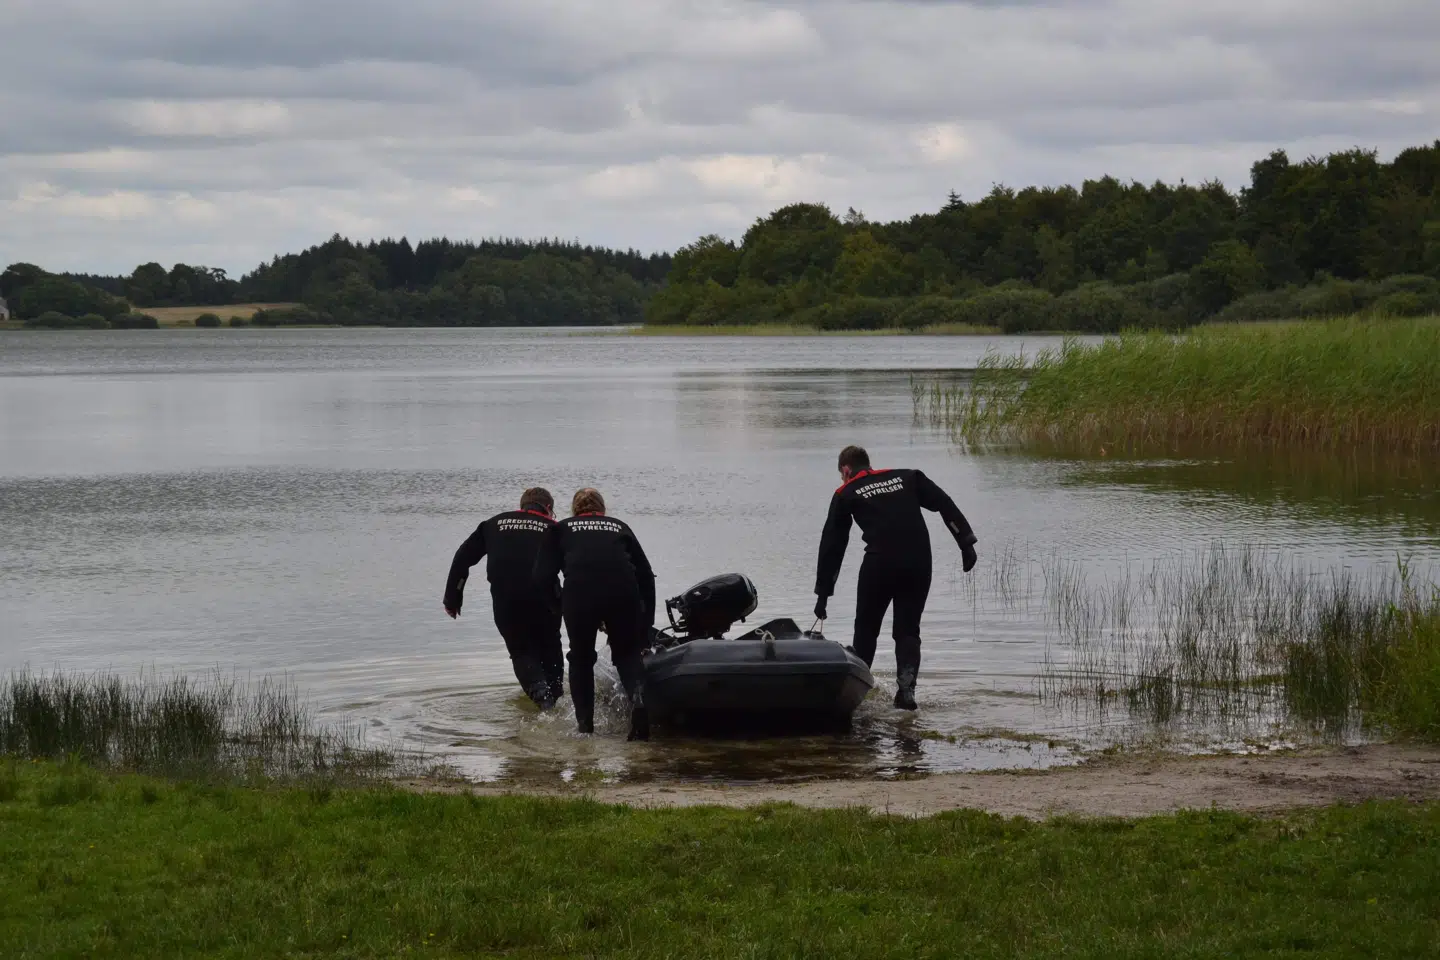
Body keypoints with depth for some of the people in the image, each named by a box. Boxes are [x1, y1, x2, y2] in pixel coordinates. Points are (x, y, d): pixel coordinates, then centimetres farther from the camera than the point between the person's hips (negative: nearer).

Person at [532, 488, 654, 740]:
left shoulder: (561, 529, 24)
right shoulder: (619, 527, 27)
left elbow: (542, 575, 11)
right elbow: (645, 574, 21)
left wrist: (557, 606, 26)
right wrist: (647, 622, 25)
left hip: (579, 593, -1)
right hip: (623, 592, 1)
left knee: (581, 659, 19)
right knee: (627, 653, 18)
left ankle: (585, 723, 14)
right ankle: (637, 696, -11)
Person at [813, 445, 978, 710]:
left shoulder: (846, 494, 14)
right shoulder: (907, 477, 20)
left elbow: (831, 545, 13)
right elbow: (946, 505, 9)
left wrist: (823, 593, 16)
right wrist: (966, 542, 7)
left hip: (879, 564, -2)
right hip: (919, 563, 2)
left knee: (866, 629, 17)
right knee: (908, 630, 10)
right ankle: (906, 689, -8)